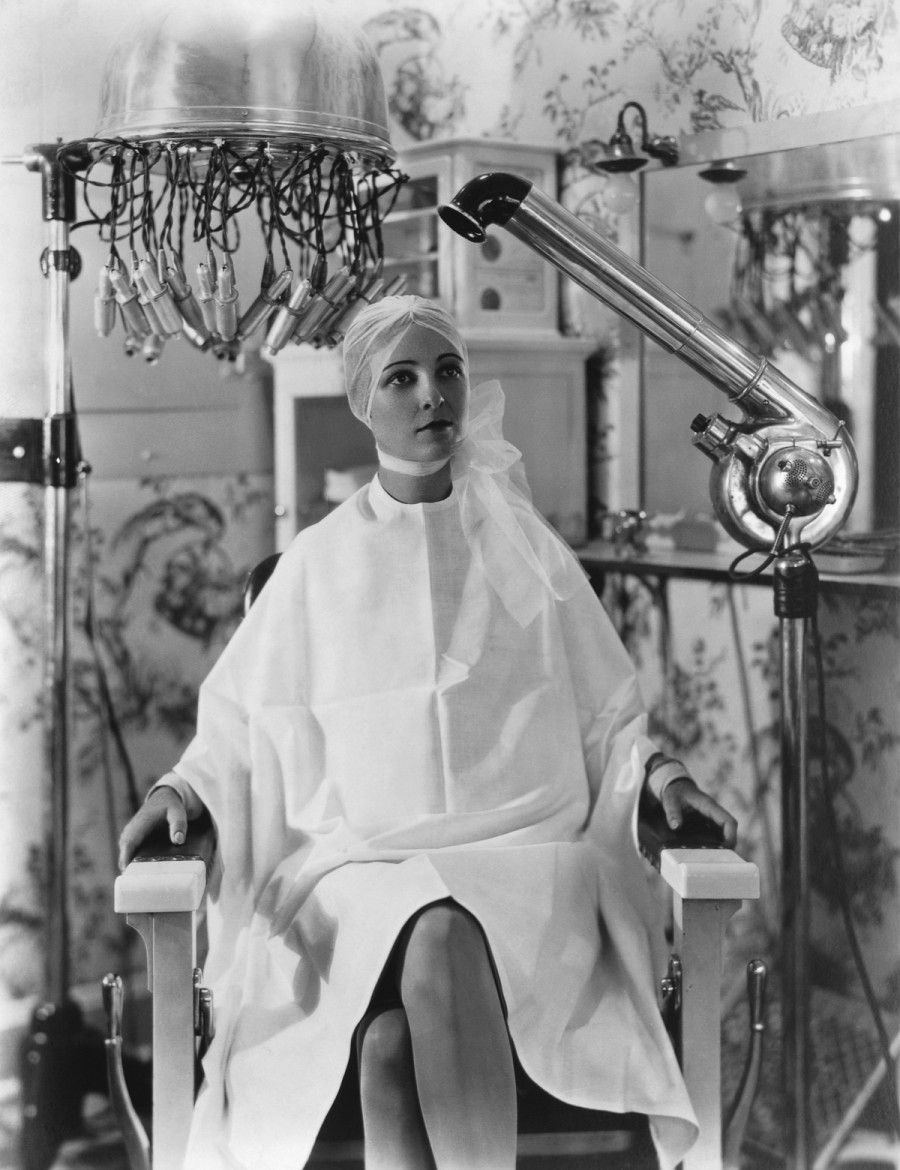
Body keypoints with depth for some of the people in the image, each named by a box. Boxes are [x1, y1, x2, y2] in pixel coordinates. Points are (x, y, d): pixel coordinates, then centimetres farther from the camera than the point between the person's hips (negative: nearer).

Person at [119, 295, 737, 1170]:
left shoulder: (521, 546, 14)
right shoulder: (319, 564, 14)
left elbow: (601, 712, 18)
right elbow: (240, 720, 20)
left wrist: (659, 771, 0)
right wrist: (180, 788, 1)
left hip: (525, 848, 0)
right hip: (359, 862, 1)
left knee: (443, 937, -37)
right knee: (389, 1042, -33)